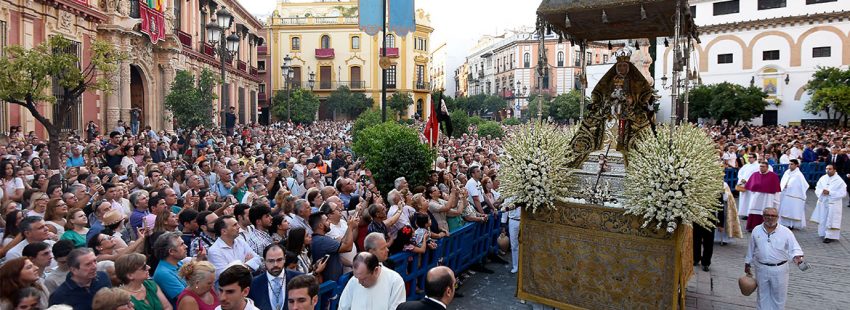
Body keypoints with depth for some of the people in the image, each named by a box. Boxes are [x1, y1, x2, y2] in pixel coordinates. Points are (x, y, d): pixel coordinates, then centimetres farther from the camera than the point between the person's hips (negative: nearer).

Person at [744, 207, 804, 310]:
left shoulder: (786, 232, -8)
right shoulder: (756, 231, -1)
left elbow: (795, 248, -8)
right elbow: (751, 249, 9)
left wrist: (797, 257, -30)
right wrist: (747, 264, 13)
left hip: (779, 269, -2)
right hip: (761, 268, 2)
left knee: (778, 295, 11)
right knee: (763, 294, 15)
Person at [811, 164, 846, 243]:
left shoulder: (839, 181, -9)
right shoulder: (823, 178, 4)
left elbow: (843, 193, -11)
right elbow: (817, 189, 8)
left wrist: (830, 193, -20)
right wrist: (822, 191, -13)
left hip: (833, 204, -4)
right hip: (823, 202, 4)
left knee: (831, 220, -1)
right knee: (823, 219, 11)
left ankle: (830, 236, 6)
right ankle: (824, 234, 23)